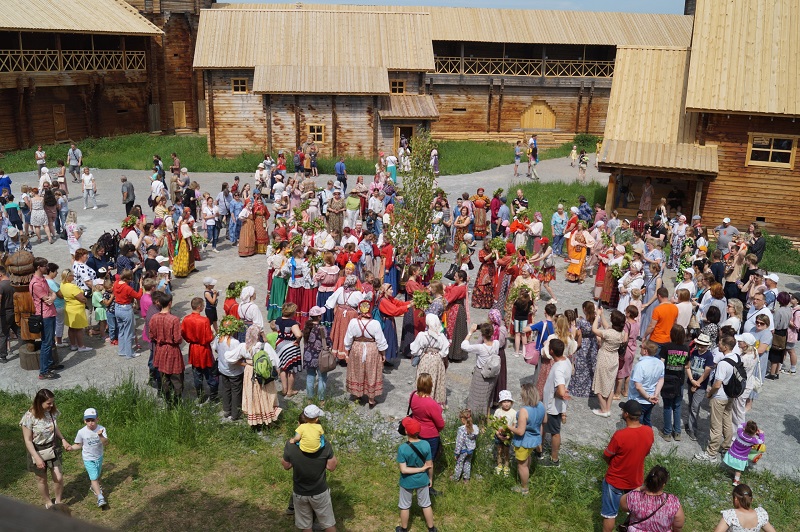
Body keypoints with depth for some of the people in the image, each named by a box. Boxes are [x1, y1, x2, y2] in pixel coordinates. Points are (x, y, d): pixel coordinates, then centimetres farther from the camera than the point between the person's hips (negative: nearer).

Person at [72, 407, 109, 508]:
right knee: (94, 478, -9)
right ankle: (100, 498, -7)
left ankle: (94, 488, 51)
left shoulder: (101, 429, -20)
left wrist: (100, 436, -47)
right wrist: (70, 448, -22)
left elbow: (106, 443, -29)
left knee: (98, 476, 22)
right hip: (88, 459, -2)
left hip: (99, 457, 2)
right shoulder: (81, 432, -18)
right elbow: (79, 445, -3)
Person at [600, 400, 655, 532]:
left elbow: (606, 456, -16)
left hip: (615, 481, -5)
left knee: (609, 514, 12)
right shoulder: (649, 432, -15)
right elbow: (646, 452, 3)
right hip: (636, 479, 5)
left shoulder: (620, 435, -32)